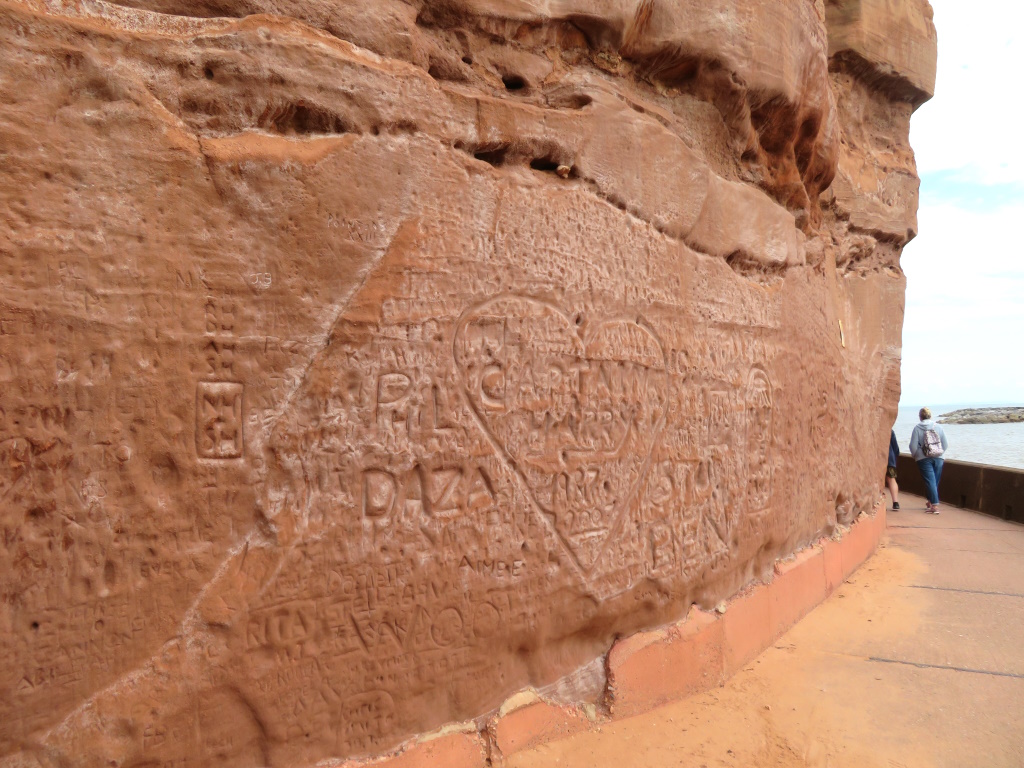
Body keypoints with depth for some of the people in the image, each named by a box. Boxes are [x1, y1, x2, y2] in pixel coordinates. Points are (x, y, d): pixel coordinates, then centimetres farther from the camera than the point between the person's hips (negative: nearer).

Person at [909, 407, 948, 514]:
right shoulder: (938, 427, 2)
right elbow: (945, 445, 3)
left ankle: (935, 506, -12)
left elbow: (913, 446, -9)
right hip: (938, 458, 3)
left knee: (930, 481, -4)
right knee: (935, 481, 14)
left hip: (924, 459, -3)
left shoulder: (917, 428, -7)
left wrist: (916, 456, 9)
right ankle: (930, 502, 28)